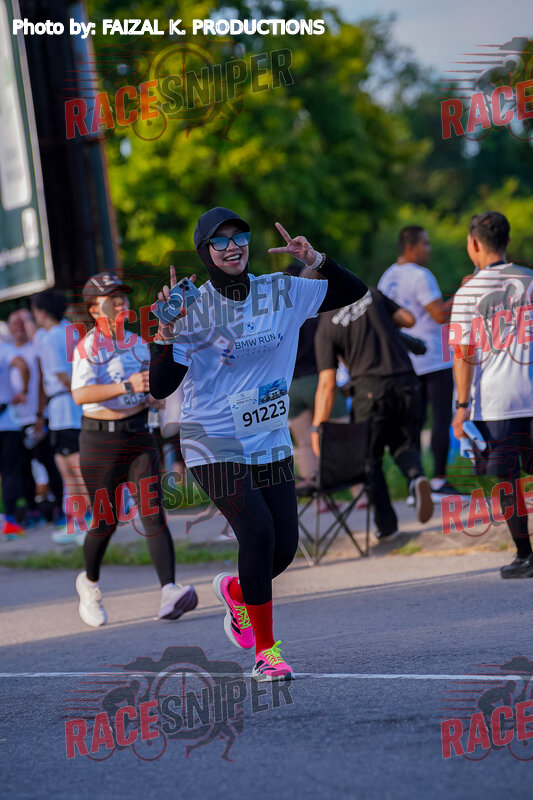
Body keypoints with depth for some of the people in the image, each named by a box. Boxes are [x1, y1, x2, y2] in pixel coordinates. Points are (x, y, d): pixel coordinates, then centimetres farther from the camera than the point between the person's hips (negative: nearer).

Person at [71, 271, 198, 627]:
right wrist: (127, 387, -34)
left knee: (153, 513, -12)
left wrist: (153, 397, 3)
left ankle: (170, 592, -25)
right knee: (106, 520, 3)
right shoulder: (87, 347, -8)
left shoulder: (138, 343, 11)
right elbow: (80, 394, -24)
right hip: (100, 440, -4)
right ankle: (90, 583, 31)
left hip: (139, 436, 4)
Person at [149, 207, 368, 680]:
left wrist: (315, 260, -8)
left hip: (270, 442, 5)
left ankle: (236, 592, 37)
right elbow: (160, 388, -10)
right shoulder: (194, 310, -8)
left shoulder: (282, 292, 3)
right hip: (213, 442, -5)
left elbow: (354, 291, 9)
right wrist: (166, 333, -25)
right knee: (257, 531, -20)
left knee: (284, 548, 2)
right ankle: (265, 652, -9)